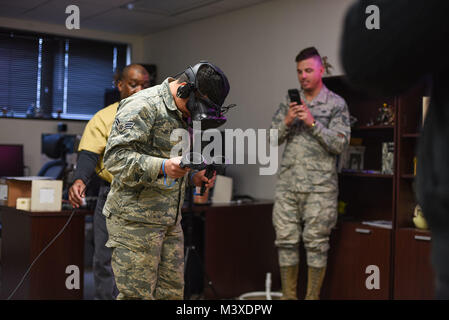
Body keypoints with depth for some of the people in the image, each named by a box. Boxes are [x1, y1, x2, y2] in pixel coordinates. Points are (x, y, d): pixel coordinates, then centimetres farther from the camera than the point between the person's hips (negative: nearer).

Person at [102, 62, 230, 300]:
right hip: (136, 220, -9)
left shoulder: (183, 116, 17)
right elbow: (116, 157, -22)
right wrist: (163, 167, -33)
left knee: (172, 293, 11)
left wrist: (192, 177, 8)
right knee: (137, 294, -4)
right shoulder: (143, 106, -12)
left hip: (170, 222, 9)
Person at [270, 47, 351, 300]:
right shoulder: (289, 103, 13)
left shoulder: (336, 104, 2)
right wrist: (286, 122, -9)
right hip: (288, 184, 4)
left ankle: (312, 296, 10)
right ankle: (289, 296, 15)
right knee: (286, 240, 5)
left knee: (316, 242, 0)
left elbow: (340, 144, -8)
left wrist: (313, 123, -16)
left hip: (320, 186, -4)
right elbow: (271, 140, 10)